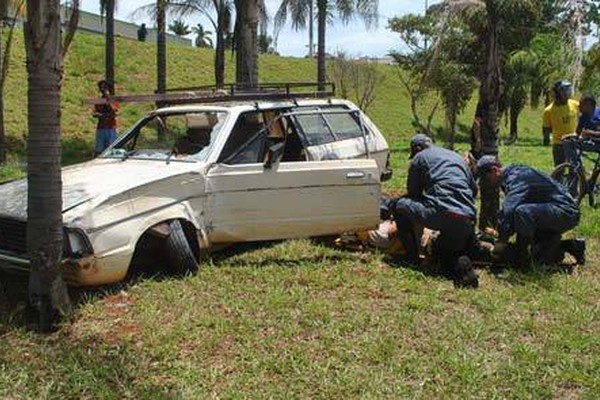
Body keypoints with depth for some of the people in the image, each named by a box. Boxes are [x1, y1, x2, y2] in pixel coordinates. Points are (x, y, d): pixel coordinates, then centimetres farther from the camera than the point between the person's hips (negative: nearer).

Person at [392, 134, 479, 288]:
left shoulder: (420, 157, 14)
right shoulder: (458, 157, 30)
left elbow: (413, 193, 18)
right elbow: (474, 189, 32)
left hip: (441, 213, -6)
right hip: (467, 220, 6)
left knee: (399, 205, 14)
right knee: (446, 250, 28)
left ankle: (412, 257, 12)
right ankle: (461, 263, -8)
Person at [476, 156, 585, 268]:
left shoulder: (516, 176, -21)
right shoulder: (509, 178, 12)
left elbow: (509, 209, -33)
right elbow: (507, 209, 17)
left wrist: (502, 240, -30)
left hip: (566, 213, -11)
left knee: (520, 211, -35)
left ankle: (522, 259, -21)